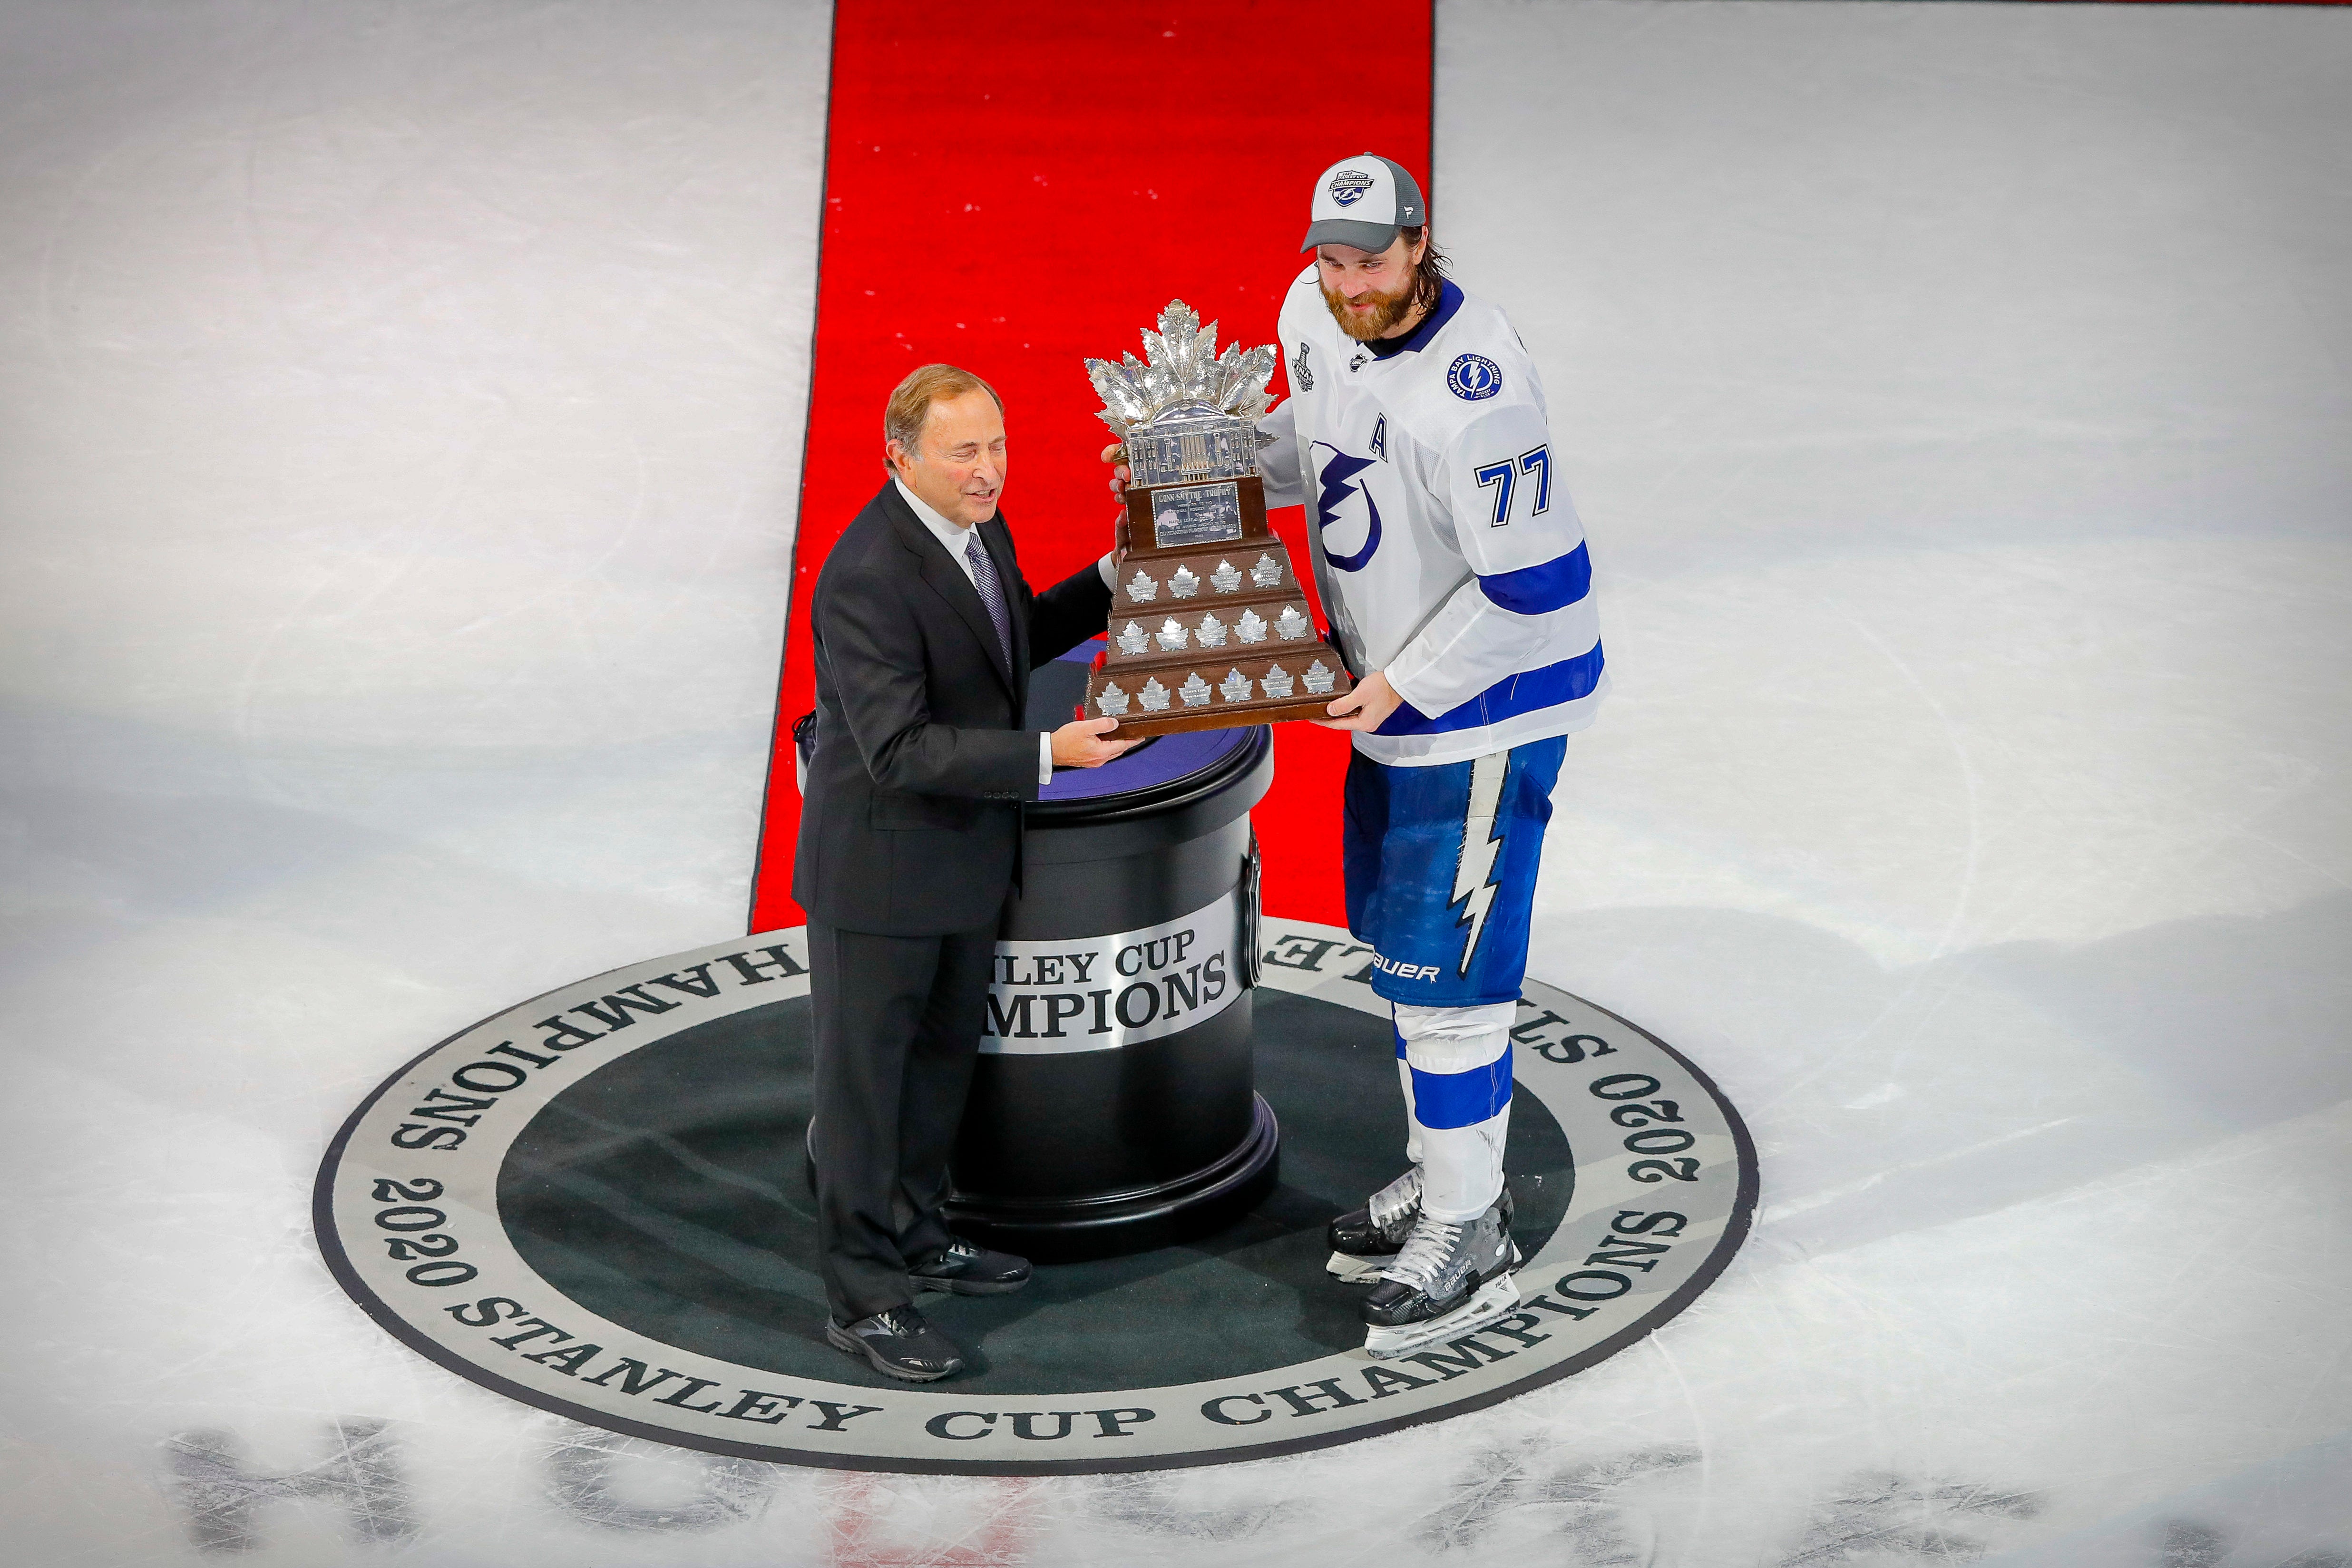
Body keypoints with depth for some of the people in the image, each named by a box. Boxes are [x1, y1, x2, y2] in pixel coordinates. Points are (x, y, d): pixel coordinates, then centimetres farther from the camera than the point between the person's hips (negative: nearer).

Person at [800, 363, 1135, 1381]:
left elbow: (1016, 638, 17)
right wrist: (1047, 755, -34)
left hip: (964, 853, 9)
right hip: (878, 869, -9)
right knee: (865, 1074, 5)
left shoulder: (973, 522, 0)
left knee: (942, 1056, 21)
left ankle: (914, 1238, 39)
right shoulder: (867, 578, -28)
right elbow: (899, 750, -30)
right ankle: (862, 1298, 15)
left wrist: (1111, 582, 2)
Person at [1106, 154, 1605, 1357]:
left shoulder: (1475, 390, -30)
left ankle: (1467, 1244, 6)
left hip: (1491, 692, -9)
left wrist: (1406, 686, -22)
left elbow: (1530, 585, -25)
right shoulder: (1315, 313, -4)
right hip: (1393, 675, 9)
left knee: (1444, 956, -6)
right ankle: (1449, 1173, 36)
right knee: (1392, 930, 19)